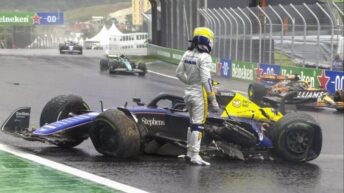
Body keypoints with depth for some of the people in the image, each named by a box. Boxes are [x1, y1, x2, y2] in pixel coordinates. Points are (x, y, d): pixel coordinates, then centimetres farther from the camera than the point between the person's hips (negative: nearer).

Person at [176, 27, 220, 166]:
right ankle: (195, 156, -6)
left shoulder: (187, 54, 6)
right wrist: (213, 99, -19)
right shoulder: (204, 57, -17)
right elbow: (206, 79, -22)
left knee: (193, 123, 20)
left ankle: (189, 152, 25)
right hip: (200, 93, -8)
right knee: (198, 125, -5)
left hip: (188, 92, 8)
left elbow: (179, 73, 14)